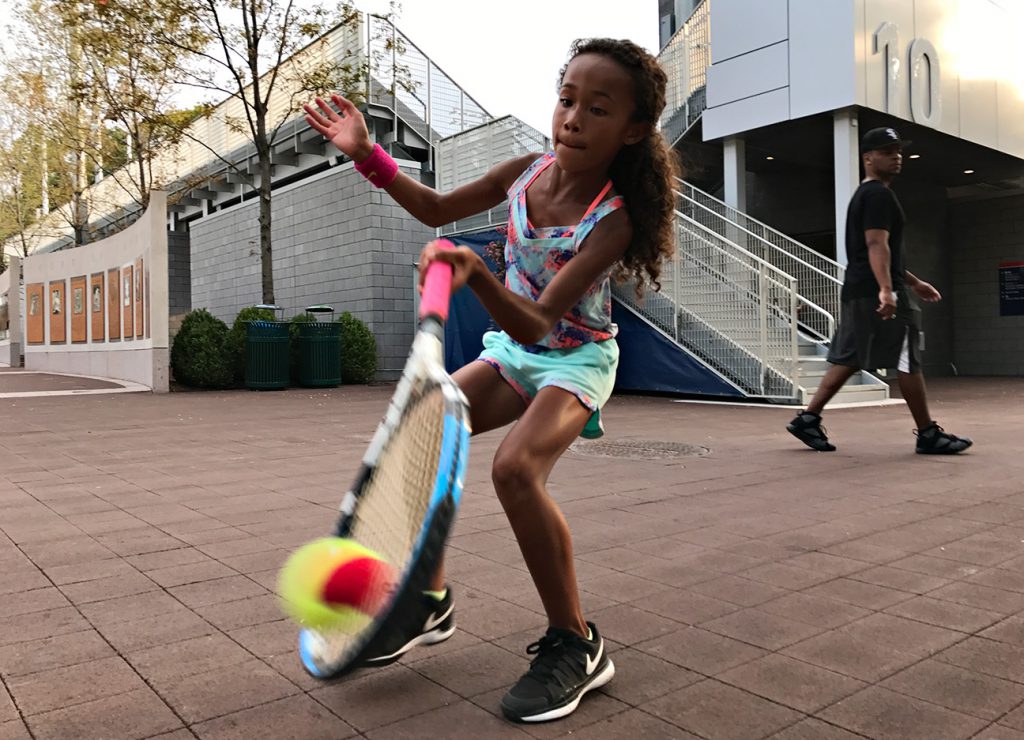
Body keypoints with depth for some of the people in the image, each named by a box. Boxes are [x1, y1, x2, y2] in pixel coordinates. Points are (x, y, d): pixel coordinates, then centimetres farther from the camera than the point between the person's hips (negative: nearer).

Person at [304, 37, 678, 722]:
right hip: (515, 354, 7)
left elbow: (538, 323, -33)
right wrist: (369, 156, -4)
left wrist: (475, 275, -51)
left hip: (576, 360, -6)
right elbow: (438, 210, 7)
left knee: (516, 468, -31)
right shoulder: (527, 171, -8)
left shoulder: (614, 221, -25)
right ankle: (432, 601, 11)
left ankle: (576, 645, -12)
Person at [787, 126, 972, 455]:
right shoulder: (879, 195, -9)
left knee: (847, 359, 10)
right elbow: (877, 245, -23)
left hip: (858, 291, 10)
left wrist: (914, 282, 32)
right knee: (908, 361, -3)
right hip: (876, 292, -10)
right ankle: (928, 434, 5)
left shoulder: (863, 195, 24)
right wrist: (886, 289, -34)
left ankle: (808, 419, 7)